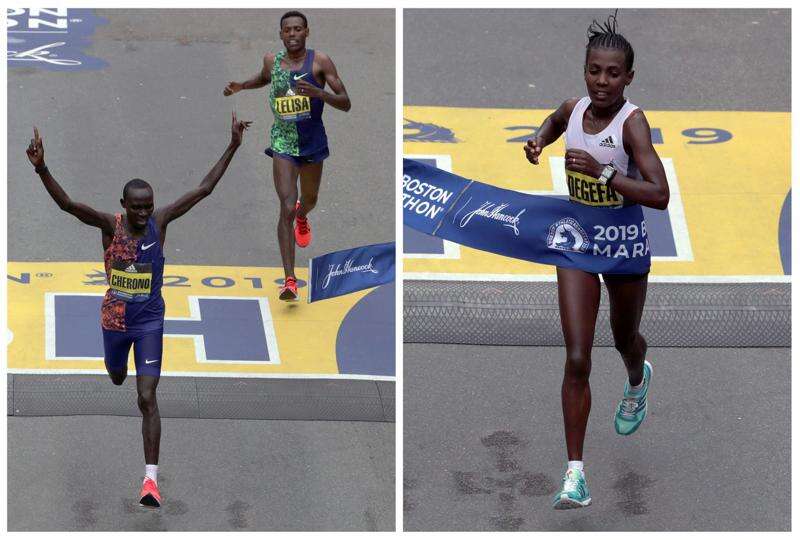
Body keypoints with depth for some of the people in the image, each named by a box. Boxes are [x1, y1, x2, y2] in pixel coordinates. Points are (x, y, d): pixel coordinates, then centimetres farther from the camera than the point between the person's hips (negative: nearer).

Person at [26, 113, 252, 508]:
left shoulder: (160, 222, -11)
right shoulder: (110, 225, -14)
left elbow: (204, 189, -10)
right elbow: (67, 204, -29)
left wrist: (232, 148, -15)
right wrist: (41, 170, -45)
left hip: (150, 319, -2)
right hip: (115, 317, 2)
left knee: (147, 398, -10)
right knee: (117, 378, 27)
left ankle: (151, 478, -12)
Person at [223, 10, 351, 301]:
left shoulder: (319, 61, -10)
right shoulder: (272, 61, -1)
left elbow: (345, 103, -13)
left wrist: (318, 92, -30)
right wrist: (241, 86, 8)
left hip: (313, 142, 0)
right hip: (283, 143, 0)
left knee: (309, 199, 24)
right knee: (286, 209, -16)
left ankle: (302, 216, 66)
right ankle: (289, 280, -20)